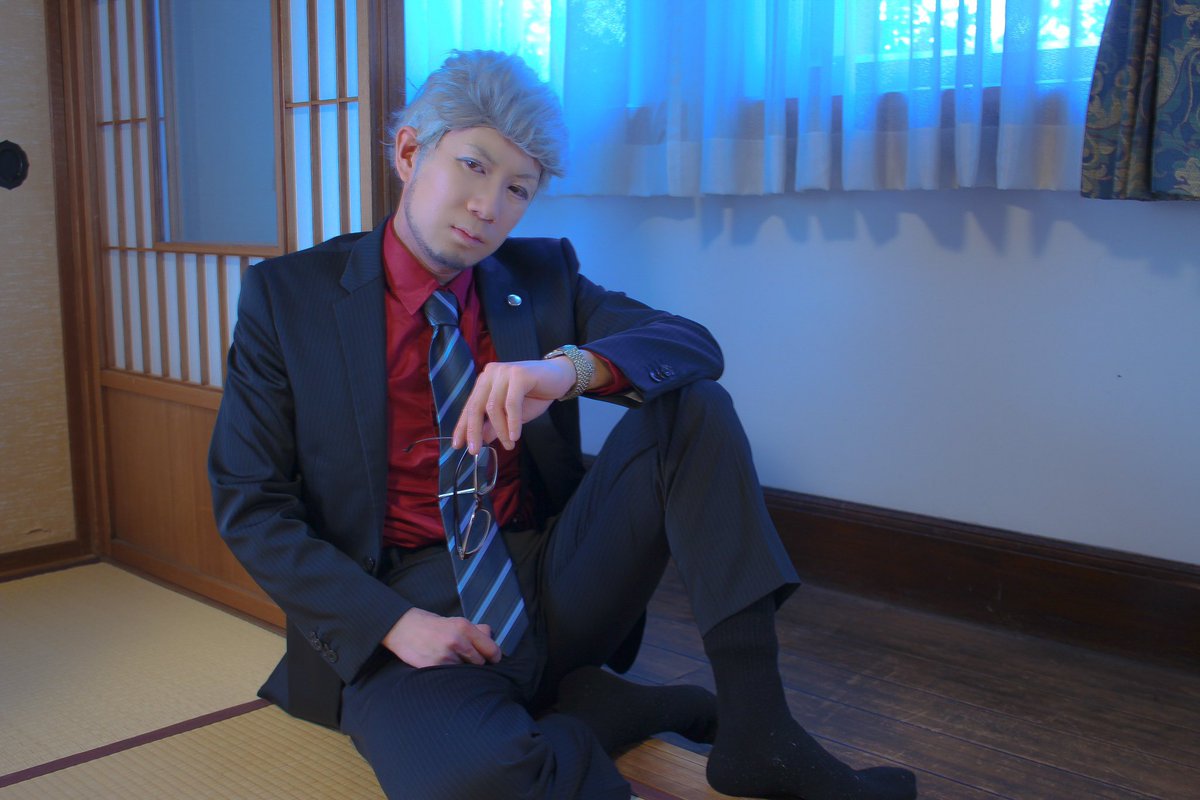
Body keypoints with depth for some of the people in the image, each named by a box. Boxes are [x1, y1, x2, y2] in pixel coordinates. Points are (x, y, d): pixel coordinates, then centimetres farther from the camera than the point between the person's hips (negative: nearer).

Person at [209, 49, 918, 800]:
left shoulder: (543, 274, 7)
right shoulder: (286, 295, -2)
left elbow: (692, 343, -5)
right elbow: (250, 506, -4)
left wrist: (571, 365, -27)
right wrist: (391, 621, -17)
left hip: (553, 588, 4)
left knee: (693, 403, -14)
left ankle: (753, 727, -17)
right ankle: (647, 705, -8)